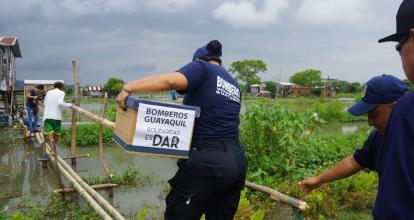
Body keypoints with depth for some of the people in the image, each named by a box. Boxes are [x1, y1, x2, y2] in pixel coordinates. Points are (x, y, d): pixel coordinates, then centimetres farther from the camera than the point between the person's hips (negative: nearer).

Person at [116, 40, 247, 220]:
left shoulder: (201, 67, -1)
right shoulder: (233, 85, 20)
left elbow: (172, 80, -22)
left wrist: (129, 87, -18)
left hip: (208, 161, -8)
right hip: (236, 161, 8)